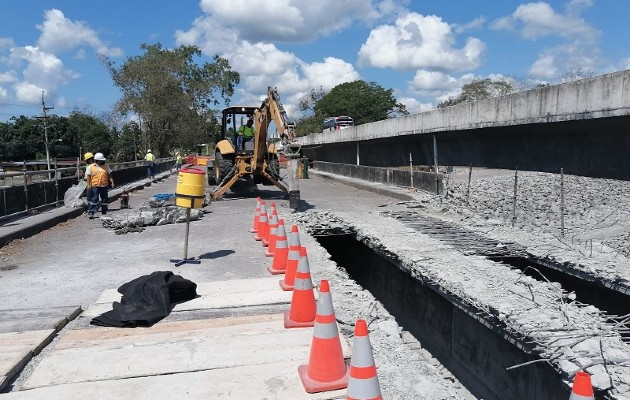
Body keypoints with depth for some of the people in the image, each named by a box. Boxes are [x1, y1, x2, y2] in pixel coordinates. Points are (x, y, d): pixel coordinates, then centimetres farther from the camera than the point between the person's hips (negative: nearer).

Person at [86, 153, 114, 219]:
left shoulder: (106, 166, 10)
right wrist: (89, 185, -8)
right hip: (95, 186, -3)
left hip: (104, 186, 3)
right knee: (94, 199, -6)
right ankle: (90, 212, -2)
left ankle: (104, 213, 20)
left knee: (104, 199, 9)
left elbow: (109, 175, 11)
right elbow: (88, 176, 1)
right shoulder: (91, 167, 2)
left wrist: (112, 182, 0)